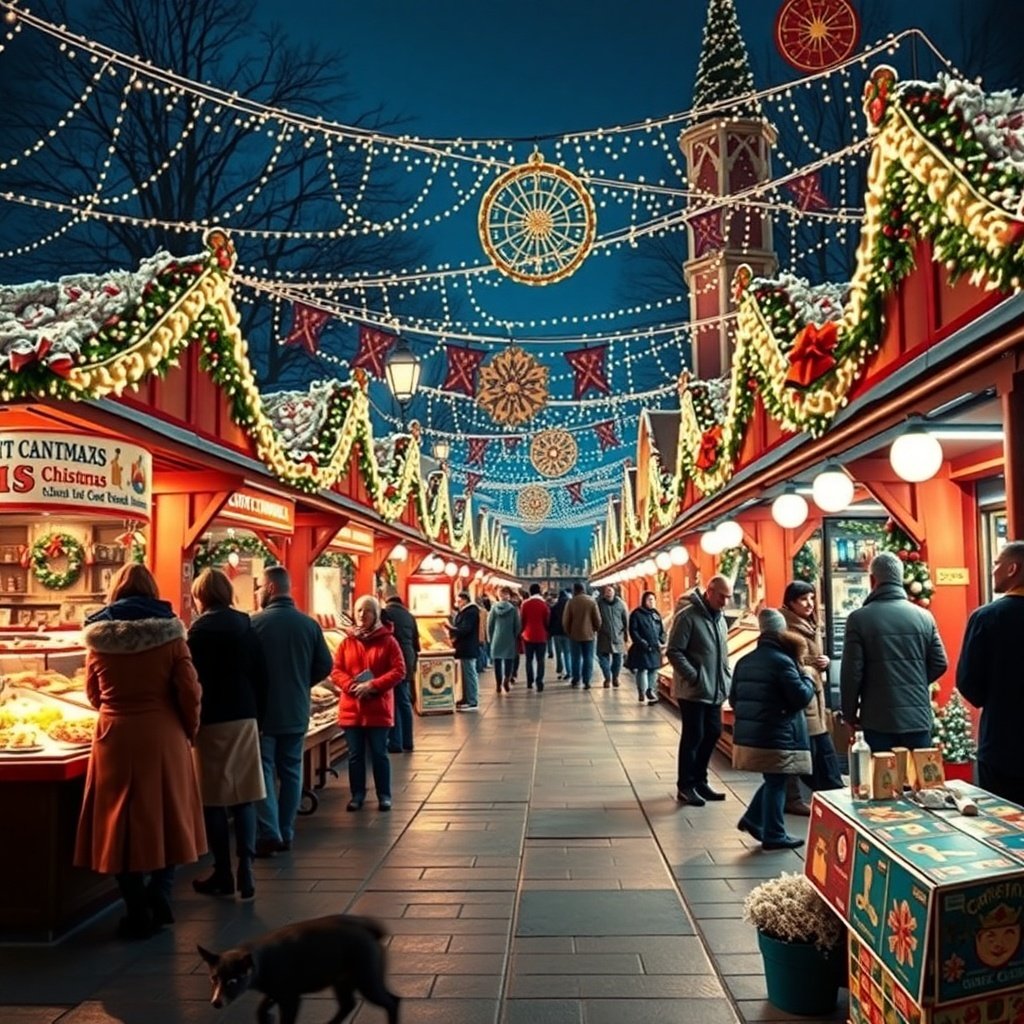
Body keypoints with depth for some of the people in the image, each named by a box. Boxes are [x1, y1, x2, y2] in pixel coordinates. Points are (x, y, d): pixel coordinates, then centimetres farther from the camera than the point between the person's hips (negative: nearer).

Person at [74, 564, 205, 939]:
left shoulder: (98, 635, 0)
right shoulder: (168, 632, -6)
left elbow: (93, 694, 13)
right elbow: (189, 691, -7)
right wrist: (189, 730, 10)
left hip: (115, 736, 1)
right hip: (163, 735, -1)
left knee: (122, 820, 9)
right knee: (166, 814, 16)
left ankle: (137, 912, 13)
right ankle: (159, 895, 9)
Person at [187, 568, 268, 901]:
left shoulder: (201, 629, -9)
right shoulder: (246, 625, 6)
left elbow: (195, 679, -11)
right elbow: (260, 675, 8)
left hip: (213, 720, -5)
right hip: (245, 718, 5)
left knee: (214, 799, 4)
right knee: (243, 795, 7)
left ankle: (223, 874, 11)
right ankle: (245, 870, 3)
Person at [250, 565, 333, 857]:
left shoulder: (254, 623, -13)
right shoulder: (310, 624, -1)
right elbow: (325, 665, 2)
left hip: (262, 710, -4)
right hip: (296, 712, 4)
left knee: (263, 772, 4)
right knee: (291, 771, 12)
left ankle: (268, 834, -2)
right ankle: (286, 834, 17)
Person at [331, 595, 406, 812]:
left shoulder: (388, 641, -4)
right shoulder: (346, 642, 5)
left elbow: (399, 671, -9)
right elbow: (335, 671, 3)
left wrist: (372, 686, -18)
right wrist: (352, 686, -16)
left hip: (378, 709, -3)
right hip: (351, 709, 3)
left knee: (379, 754, 5)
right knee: (355, 755, 11)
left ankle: (384, 795, 17)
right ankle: (357, 795, 23)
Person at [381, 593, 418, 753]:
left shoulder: (384, 613, 0)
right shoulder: (410, 616, 15)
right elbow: (416, 644, 17)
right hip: (407, 662, 5)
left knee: (392, 703, -1)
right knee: (405, 702, 13)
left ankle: (395, 743, -1)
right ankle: (407, 742, 17)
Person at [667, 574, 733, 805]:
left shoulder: (719, 617, 11)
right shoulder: (687, 615, -15)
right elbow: (674, 652, -18)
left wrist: (725, 678, 10)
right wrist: (695, 677, -21)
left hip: (715, 690, 8)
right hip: (693, 690, -8)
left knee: (713, 733, 13)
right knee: (693, 737, -2)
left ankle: (699, 780, 27)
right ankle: (685, 786, 10)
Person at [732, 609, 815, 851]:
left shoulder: (745, 661, 10)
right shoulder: (782, 661, -13)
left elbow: (733, 699, 15)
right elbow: (801, 697, -14)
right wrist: (807, 677, 3)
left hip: (748, 735, 8)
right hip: (776, 737, -7)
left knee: (772, 781, 20)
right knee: (776, 784, 2)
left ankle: (753, 819, 19)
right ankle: (774, 835, 9)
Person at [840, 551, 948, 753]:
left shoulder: (859, 618, -8)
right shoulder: (924, 616, 3)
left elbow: (851, 671, -8)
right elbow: (939, 664, 6)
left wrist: (850, 713, 4)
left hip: (879, 721, -3)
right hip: (919, 718, 3)